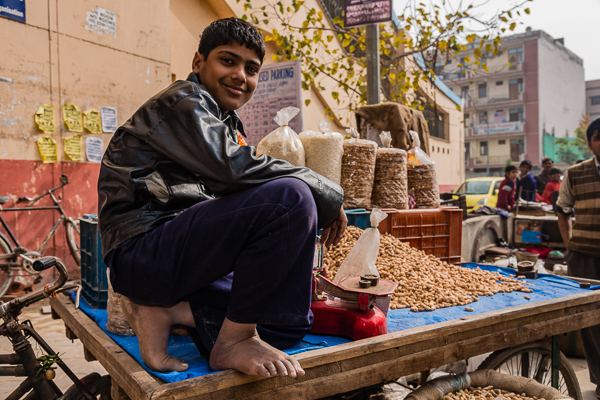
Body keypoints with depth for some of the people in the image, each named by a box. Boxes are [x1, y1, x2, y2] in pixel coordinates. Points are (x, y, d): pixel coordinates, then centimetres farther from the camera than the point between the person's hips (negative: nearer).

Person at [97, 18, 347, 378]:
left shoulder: (230, 124, 21)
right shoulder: (182, 101, -6)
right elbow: (234, 169, -24)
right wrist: (329, 195, -13)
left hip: (184, 259, 9)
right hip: (143, 251, -9)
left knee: (292, 321, 7)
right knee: (290, 197, -27)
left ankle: (166, 310, -1)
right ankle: (233, 340, -15)